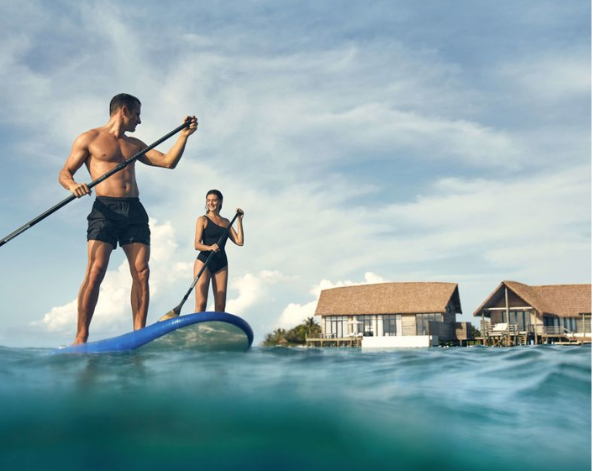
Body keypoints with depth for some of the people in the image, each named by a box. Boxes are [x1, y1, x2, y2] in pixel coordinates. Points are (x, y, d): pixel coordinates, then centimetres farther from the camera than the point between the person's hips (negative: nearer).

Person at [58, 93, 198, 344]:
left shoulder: (135, 144, 25)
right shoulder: (89, 139, 10)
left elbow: (168, 162, 18)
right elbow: (64, 173, 6)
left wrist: (184, 134, 10)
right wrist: (73, 185, -16)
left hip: (134, 211, 5)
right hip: (105, 208, -5)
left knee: (141, 272, -7)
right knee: (95, 271, -16)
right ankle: (81, 338, -13)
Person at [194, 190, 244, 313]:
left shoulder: (226, 222, 16)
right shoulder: (202, 220, 5)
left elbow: (239, 242, 6)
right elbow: (197, 245, -5)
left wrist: (239, 220, 6)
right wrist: (210, 248, -25)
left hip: (221, 264, 4)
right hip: (204, 262, -4)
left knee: (220, 306, -1)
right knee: (201, 303, -13)